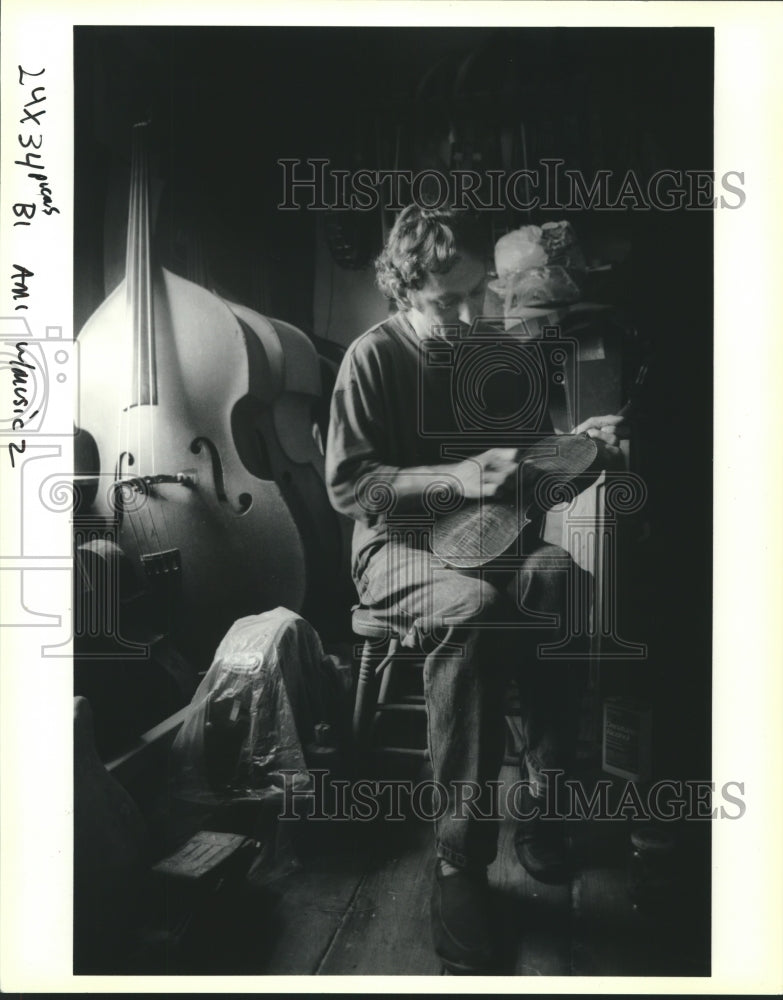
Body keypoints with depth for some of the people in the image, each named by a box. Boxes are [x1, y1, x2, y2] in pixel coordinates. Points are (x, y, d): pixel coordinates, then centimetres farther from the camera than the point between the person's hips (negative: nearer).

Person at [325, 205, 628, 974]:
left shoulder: (501, 355, 10)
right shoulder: (374, 357, -6)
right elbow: (346, 485, -11)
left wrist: (574, 444, -5)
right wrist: (452, 478, -21)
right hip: (398, 545, -4)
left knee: (558, 575, -31)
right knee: (473, 606, -37)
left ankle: (541, 802, -14)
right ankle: (460, 858, -24)